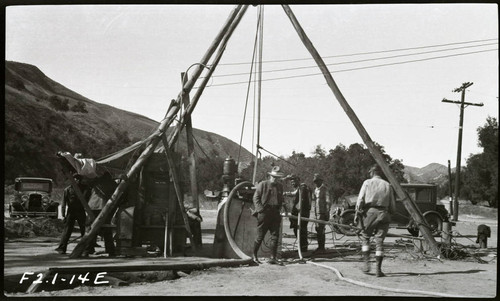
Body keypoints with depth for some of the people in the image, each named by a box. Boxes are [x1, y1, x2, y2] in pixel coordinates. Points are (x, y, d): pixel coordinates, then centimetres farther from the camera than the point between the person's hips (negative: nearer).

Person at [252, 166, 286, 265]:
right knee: (260, 236, 1)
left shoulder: (280, 186, 14)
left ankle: (273, 258, 6)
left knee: (275, 236, 1)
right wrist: (261, 210, -12)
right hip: (264, 213, -5)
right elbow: (255, 198, -4)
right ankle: (254, 255, 17)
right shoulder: (263, 184, -2)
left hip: (275, 213, 5)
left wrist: (278, 209, 10)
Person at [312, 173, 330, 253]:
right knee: (318, 229, 9)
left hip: (322, 212, -8)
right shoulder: (316, 190, 17)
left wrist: (327, 213, -14)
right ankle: (321, 247, 16)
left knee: (320, 228, -12)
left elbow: (328, 202, -10)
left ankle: (321, 247, -9)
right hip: (317, 212, 8)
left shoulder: (324, 189, -7)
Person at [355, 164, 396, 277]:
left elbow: (360, 199, -4)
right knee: (379, 241, 3)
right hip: (383, 213, 2)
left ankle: (367, 263, 4)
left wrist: (357, 212, 1)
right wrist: (390, 213, 27)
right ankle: (378, 269, 0)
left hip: (370, 212, -2)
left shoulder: (367, 183, 5)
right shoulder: (387, 185, 12)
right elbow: (392, 205, 11)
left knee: (365, 237, 14)